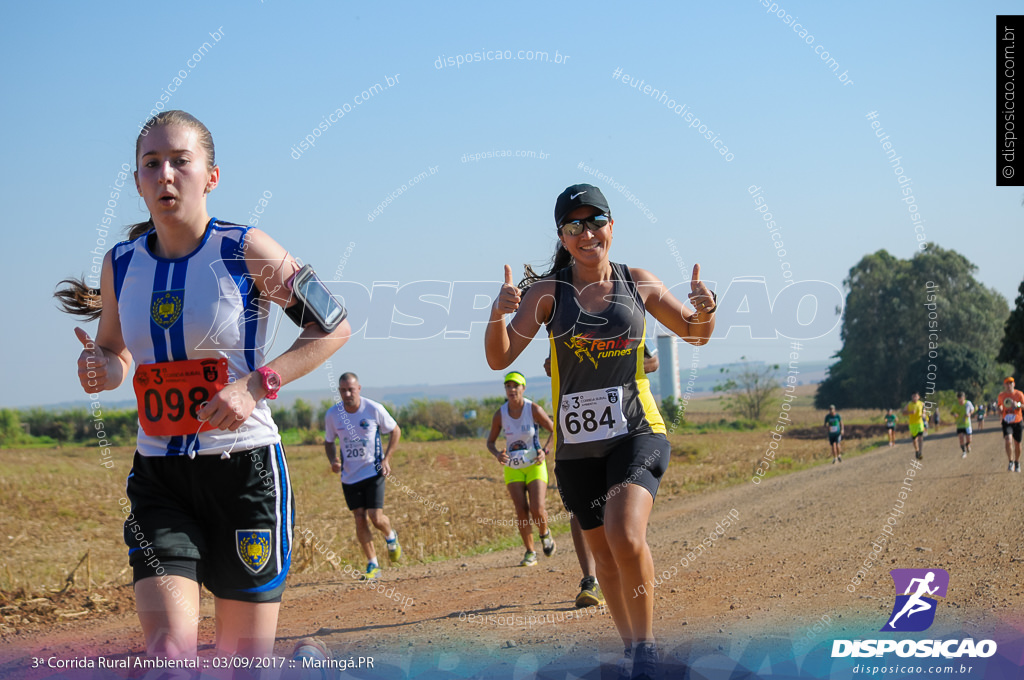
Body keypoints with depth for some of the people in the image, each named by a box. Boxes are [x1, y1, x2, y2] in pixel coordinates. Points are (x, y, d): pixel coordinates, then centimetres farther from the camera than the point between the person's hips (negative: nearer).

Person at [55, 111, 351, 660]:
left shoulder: (245, 250, -7)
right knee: (168, 652, -15)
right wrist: (101, 370, -6)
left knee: (243, 659, 6)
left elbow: (333, 326, -3)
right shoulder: (120, 263, 4)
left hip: (243, 469, -2)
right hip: (158, 478, 2)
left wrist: (256, 386, -15)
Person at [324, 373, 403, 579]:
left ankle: (391, 537, 25)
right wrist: (333, 460, -9)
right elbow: (328, 442, 11)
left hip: (373, 472, -2)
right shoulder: (332, 415, -5)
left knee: (376, 517, -10)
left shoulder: (374, 409, -12)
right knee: (360, 520, 0)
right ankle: (372, 565, 12)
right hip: (349, 475, 2)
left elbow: (395, 431, 3)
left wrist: (386, 459, -6)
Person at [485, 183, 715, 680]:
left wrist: (705, 310, -8)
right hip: (576, 444, 2)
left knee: (626, 536, -25)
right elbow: (499, 359, -6)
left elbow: (694, 334, 16)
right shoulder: (546, 291, 0)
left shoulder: (637, 283, 3)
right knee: (603, 552, 12)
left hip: (636, 432, -2)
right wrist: (498, 316, -26)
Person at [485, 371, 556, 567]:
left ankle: (545, 534, 17)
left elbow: (554, 430, 0)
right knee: (521, 511, -8)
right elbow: (490, 442, 6)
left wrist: (544, 450, -14)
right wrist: (497, 454, -15)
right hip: (513, 468, 2)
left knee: (537, 508, -16)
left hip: (535, 465, -2)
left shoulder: (534, 409, -12)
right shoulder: (500, 414, -6)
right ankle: (530, 552, 7)